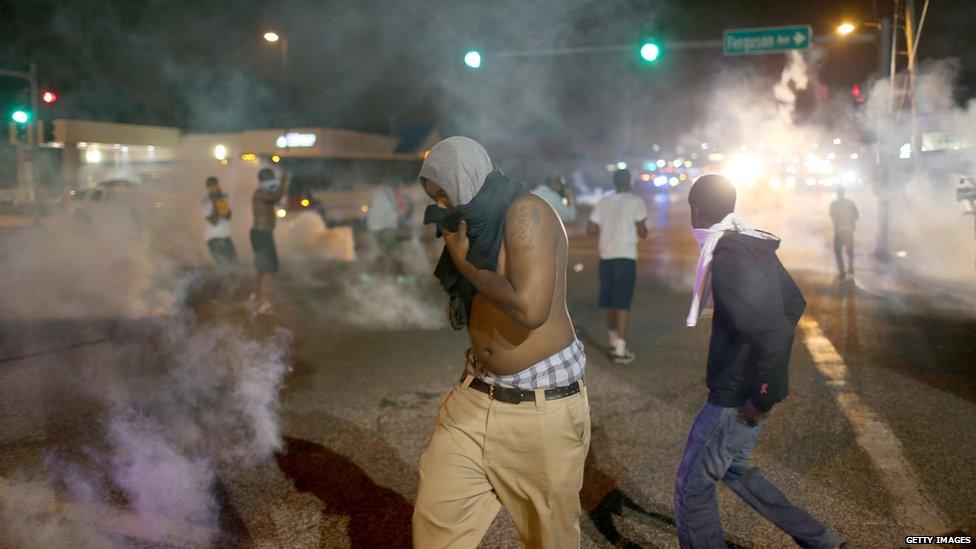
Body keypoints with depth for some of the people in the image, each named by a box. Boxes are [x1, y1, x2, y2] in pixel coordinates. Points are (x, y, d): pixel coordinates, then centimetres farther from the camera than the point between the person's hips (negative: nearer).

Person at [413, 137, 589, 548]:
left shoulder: (526, 213, -13)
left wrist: (465, 263, -13)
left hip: (544, 405, -7)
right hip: (477, 398, 7)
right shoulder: (478, 226, 10)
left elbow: (529, 308, -27)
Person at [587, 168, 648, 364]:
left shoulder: (603, 202, 7)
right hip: (626, 256, -5)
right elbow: (642, 232, -4)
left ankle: (613, 343, 29)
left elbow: (591, 229, 4)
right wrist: (642, 231, 18)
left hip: (606, 256, 5)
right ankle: (620, 351, -4)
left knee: (609, 302, 15)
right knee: (623, 304, -3)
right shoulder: (635, 201, -4)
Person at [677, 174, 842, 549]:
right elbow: (794, 303, 16)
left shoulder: (727, 261, -25)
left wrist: (765, 398, -21)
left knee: (693, 488, 7)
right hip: (748, 388, 9)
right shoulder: (757, 248, 3)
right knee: (734, 469, 27)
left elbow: (775, 334, -33)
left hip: (736, 400, -9)